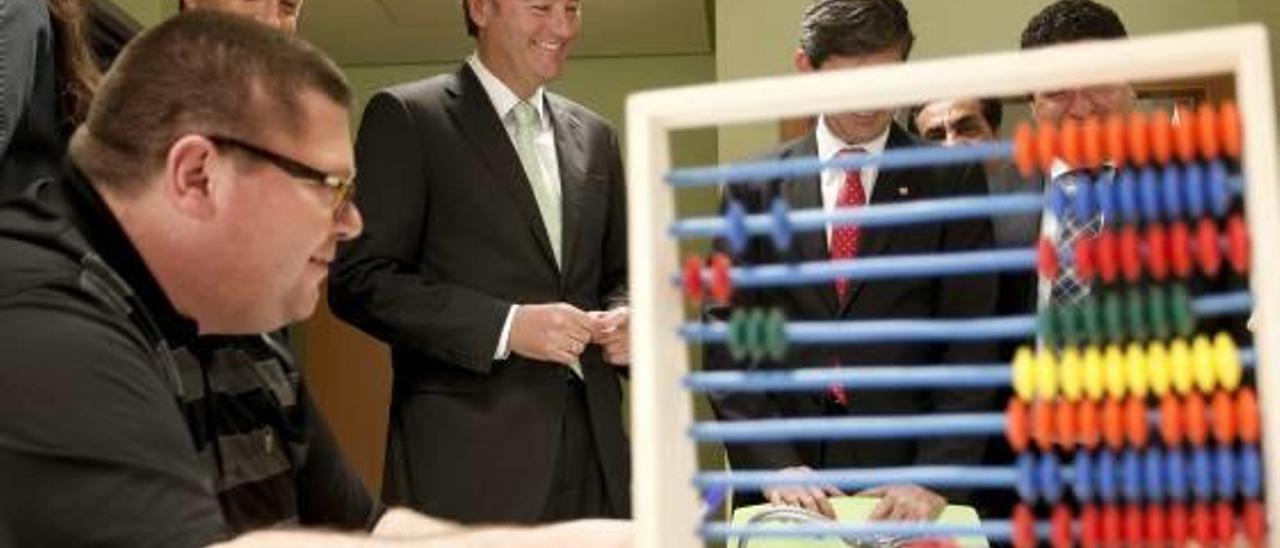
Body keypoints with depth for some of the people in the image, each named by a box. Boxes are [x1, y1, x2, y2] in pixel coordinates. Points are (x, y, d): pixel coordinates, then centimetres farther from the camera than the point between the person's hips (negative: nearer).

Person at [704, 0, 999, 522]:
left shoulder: (952, 180, 1)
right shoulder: (753, 184, 4)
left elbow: (970, 344, -3)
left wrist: (938, 474, -14)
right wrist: (771, 462, -12)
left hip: (909, 468, -1)